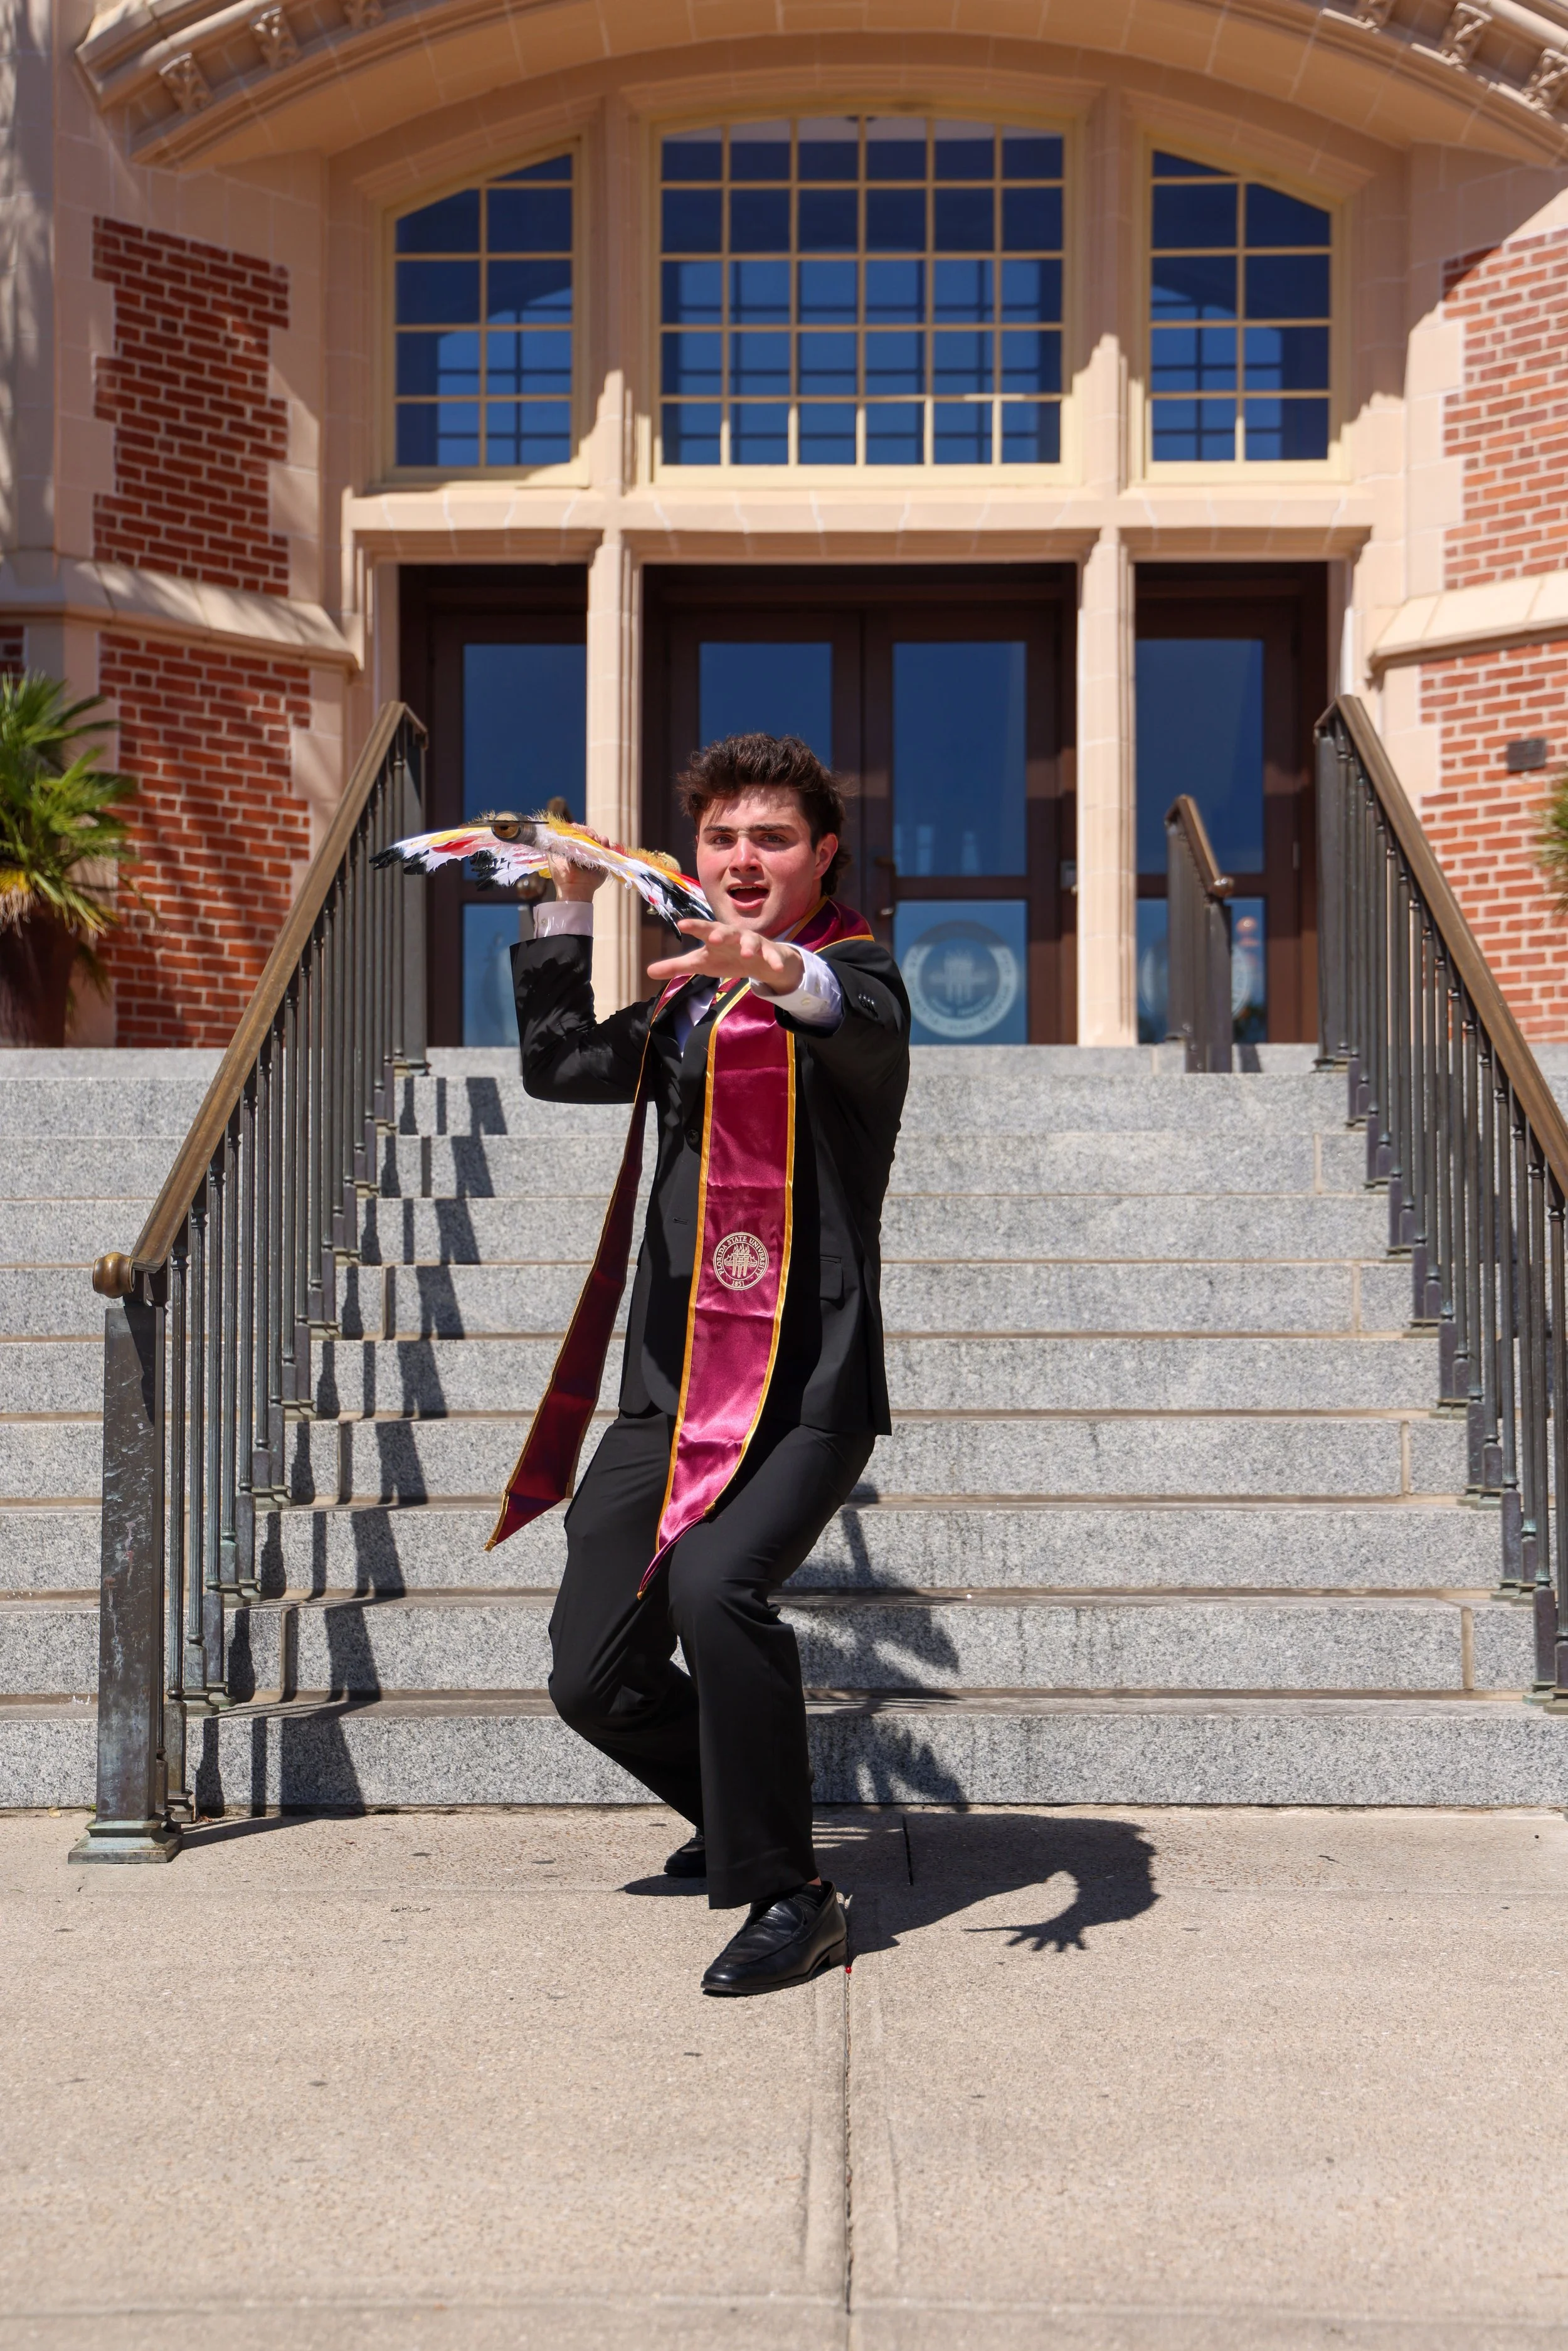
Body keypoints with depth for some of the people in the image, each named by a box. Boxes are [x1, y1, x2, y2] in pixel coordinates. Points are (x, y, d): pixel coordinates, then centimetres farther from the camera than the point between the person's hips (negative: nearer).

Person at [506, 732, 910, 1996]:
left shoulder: (854, 969, -4)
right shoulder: (689, 1006, 18)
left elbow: (869, 1026, -27)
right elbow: (561, 1069, 19)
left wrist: (779, 969, -50)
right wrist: (570, 907, 15)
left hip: (809, 1391, -7)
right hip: (670, 1386, 7)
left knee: (716, 1583, -32)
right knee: (593, 1677, 7)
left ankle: (792, 1901, -15)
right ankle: (740, 1812, 36)